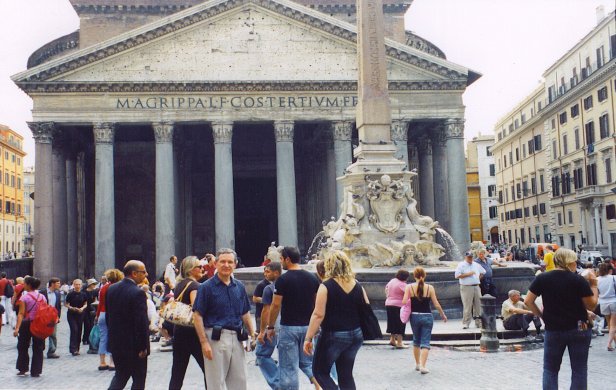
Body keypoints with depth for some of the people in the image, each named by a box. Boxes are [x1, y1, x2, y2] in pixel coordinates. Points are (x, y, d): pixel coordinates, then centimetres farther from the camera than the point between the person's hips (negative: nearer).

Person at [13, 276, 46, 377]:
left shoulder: (24, 298, -11)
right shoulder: (42, 297, 3)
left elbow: (21, 314, -17)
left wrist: (17, 328, -21)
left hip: (27, 324, -4)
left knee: (23, 347, 13)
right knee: (38, 348, 9)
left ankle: (23, 369, 17)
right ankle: (36, 371, 10)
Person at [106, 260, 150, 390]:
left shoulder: (111, 289, 4)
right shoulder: (138, 293, -20)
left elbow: (108, 315, 11)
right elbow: (141, 322, -21)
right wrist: (143, 346, -14)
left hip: (116, 342, 7)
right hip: (134, 345, -7)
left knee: (120, 375, 20)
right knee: (139, 379, 7)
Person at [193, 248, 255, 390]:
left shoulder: (239, 287, 10)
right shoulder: (207, 287, -6)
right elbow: (197, 316, -9)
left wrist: (252, 334, 8)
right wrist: (204, 342, -15)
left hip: (236, 338, 5)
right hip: (216, 338, -5)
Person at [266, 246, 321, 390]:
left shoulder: (283, 279, -12)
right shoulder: (312, 278, 4)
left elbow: (276, 305, -12)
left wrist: (270, 327, -2)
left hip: (289, 327, -5)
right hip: (308, 327, 5)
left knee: (289, 366, 4)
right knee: (307, 361, 19)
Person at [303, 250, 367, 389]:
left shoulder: (326, 286, -12)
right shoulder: (357, 286, 3)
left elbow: (318, 315, -17)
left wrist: (308, 338, -14)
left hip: (333, 336, -5)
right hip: (355, 335, 6)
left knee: (320, 371, 12)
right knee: (346, 375, 15)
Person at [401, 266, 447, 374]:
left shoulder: (409, 287, -5)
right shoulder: (430, 288, -5)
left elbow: (404, 302, -13)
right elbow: (436, 305, -4)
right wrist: (443, 315, 10)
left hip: (414, 316, 1)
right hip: (427, 316, -1)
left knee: (416, 340, 20)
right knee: (425, 342, 0)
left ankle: (417, 364, 27)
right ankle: (422, 366, -12)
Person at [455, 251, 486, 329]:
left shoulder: (476, 265, 16)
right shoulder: (461, 265, -2)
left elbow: (483, 272, 30)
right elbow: (457, 276, -11)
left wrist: (478, 278, 15)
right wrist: (468, 274, -13)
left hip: (476, 287, 6)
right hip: (466, 287, -6)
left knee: (478, 306, 6)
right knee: (467, 306, -7)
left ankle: (478, 323, 15)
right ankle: (465, 324, -1)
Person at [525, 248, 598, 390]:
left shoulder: (542, 278, -4)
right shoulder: (579, 280, -10)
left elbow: (528, 301, -4)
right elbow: (591, 305, -5)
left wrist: (540, 314, 7)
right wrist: (593, 285, 3)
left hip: (553, 330, 2)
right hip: (579, 329, -1)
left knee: (550, 369, 12)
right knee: (579, 370, 9)